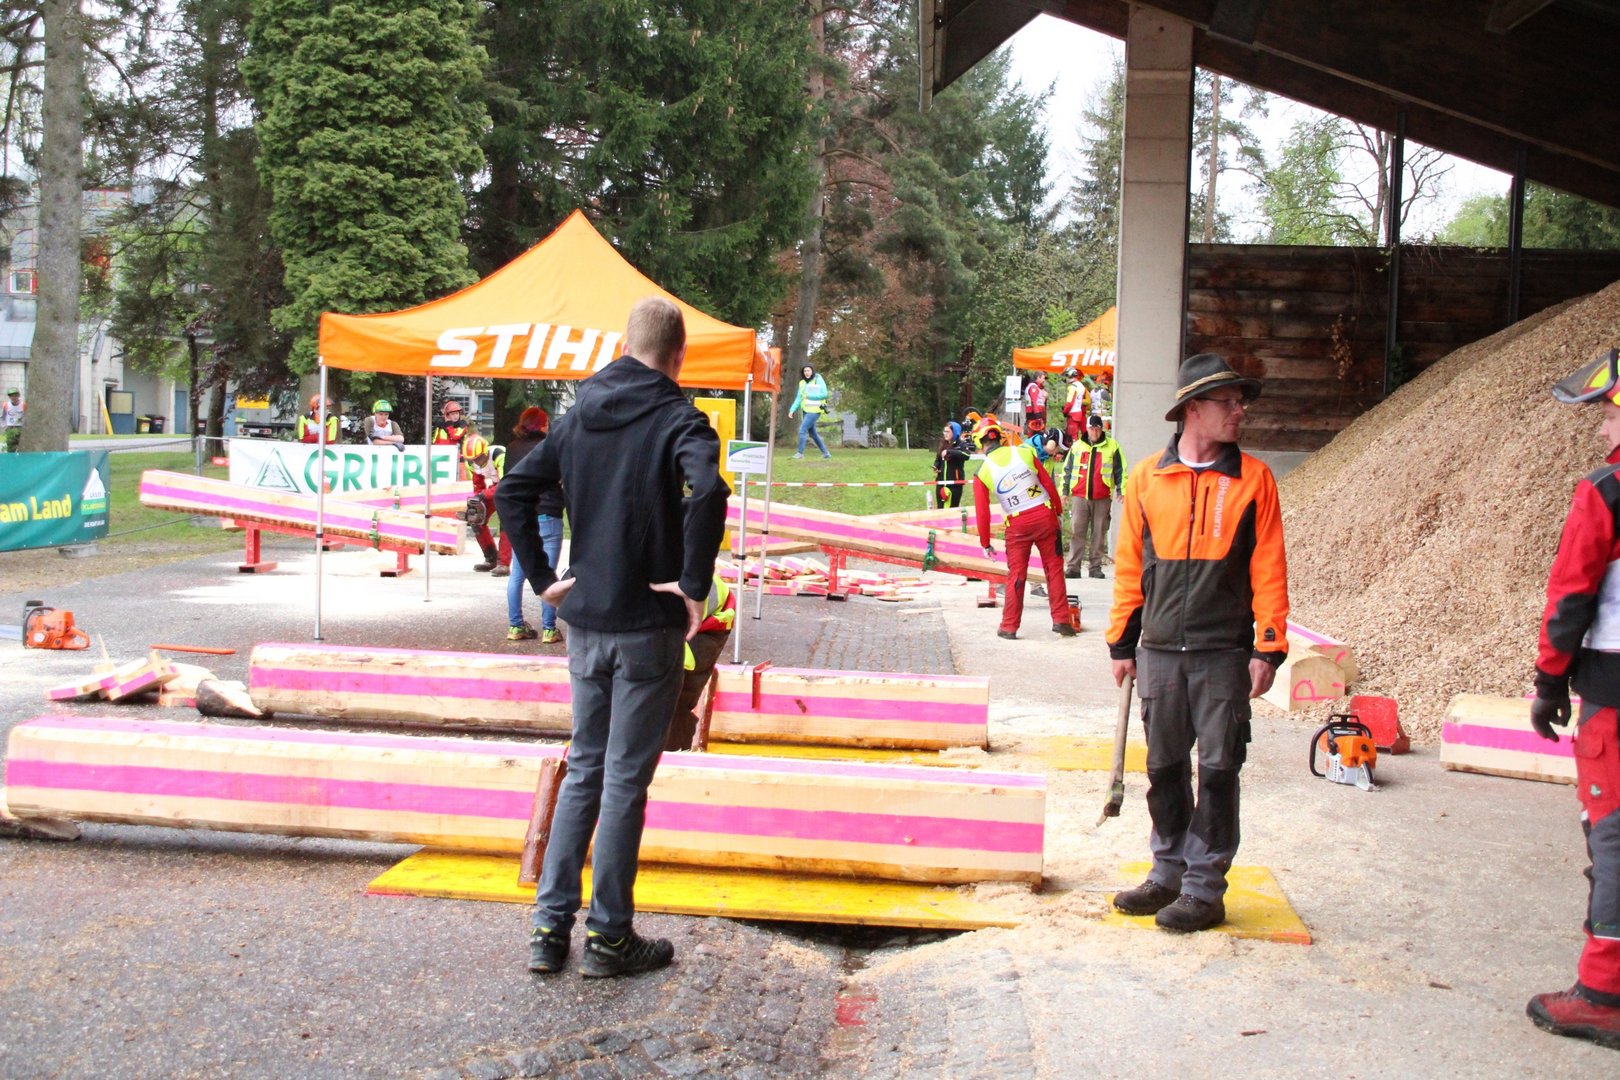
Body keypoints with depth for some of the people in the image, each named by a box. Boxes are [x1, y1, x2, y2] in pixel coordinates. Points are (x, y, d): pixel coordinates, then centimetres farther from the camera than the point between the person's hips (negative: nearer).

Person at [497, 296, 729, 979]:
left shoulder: (580, 416, 8)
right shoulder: (677, 420, -11)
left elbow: (512, 491, 7)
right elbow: (707, 490, -31)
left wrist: (541, 578, 7)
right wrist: (695, 584, -21)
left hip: (585, 622, 5)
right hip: (648, 626, -5)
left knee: (583, 769, 16)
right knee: (625, 779, 3)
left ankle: (549, 927, 18)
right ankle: (609, 938, 12)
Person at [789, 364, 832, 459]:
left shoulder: (818, 380, -7)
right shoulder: (802, 383, 10)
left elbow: (824, 394, -14)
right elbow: (798, 398, 9)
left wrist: (809, 396, -15)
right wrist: (792, 410, -2)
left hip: (814, 411, -7)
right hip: (806, 411, 7)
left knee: (802, 430, -13)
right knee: (813, 433, 12)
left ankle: (800, 452, -5)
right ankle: (825, 453, 22)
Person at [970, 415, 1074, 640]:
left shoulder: (982, 473, -1)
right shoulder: (1025, 453, 1)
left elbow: (982, 512, 1)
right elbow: (1048, 484, 4)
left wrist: (985, 544, 11)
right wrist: (1058, 512, 16)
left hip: (1017, 525, -1)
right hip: (1044, 515, 1)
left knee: (1015, 575, 9)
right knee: (1054, 569, 10)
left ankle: (1009, 626, 12)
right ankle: (1061, 620, 12)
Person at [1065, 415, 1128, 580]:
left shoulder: (1112, 446, 6)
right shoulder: (1077, 446, 12)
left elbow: (1121, 470, 5)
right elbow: (1068, 470, 16)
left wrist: (1122, 490, -4)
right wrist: (1064, 491, 11)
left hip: (1102, 498, -1)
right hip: (1079, 497, 1)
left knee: (1099, 534, 3)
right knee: (1077, 532, -4)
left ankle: (1096, 567, 9)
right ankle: (1073, 567, -5)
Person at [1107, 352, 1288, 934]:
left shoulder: (1253, 479, 0)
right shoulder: (1146, 478, 4)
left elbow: (1268, 570, -1)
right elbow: (1129, 565, 9)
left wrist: (1268, 647, -6)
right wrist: (1122, 642, 9)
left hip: (1224, 654, -2)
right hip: (1160, 652, 2)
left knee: (1217, 772, 2)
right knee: (1165, 769, 11)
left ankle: (1205, 887, 12)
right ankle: (1169, 873, 25)